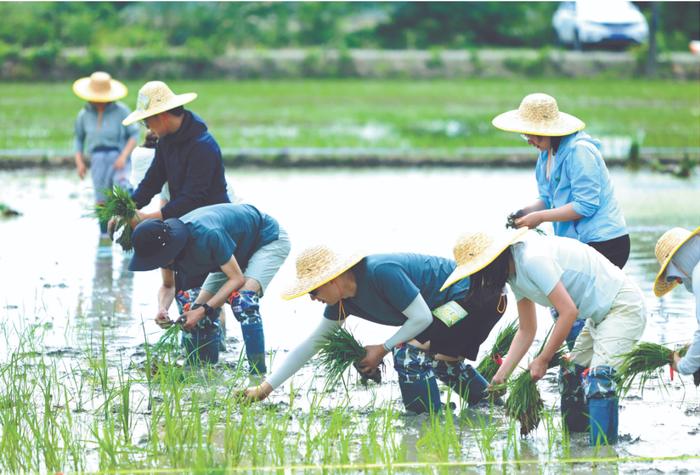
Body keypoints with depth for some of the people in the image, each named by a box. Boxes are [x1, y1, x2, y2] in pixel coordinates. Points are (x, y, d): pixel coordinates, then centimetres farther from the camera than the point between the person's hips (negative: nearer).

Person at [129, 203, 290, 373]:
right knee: (197, 313, 0)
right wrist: (162, 309, -23)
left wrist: (203, 310, -38)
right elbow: (168, 287, -1)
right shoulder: (164, 246, -18)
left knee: (242, 299, -32)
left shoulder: (207, 235, -41)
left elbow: (237, 279, -33)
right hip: (239, 252, 8)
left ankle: (258, 375, -30)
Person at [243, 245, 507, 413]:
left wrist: (383, 349, -14)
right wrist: (265, 388, 4)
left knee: (410, 351, -19)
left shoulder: (382, 272, -29)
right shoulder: (342, 300, 0)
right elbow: (312, 342, 7)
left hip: (479, 297, -10)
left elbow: (421, 317, -25)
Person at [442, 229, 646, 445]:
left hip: (622, 307, -11)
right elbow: (527, 331, 13)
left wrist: (542, 360, -14)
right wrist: (500, 377, 4)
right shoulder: (515, 274, 6)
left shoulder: (533, 259, -24)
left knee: (598, 377, -23)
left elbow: (568, 312, -23)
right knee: (570, 375, 13)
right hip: (599, 315, 11)